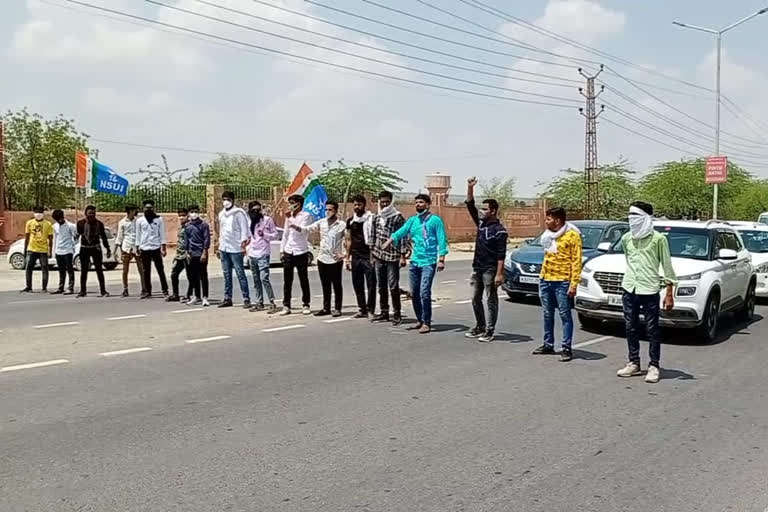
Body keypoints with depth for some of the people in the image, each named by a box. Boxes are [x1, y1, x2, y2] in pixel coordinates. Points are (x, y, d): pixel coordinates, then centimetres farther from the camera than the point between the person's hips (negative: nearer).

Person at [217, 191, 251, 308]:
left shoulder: (238, 212, -6)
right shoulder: (221, 214, 15)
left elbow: (244, 228, -9)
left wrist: (243, 243, -15)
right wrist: (220, 246, 17)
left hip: (235, 248, -7)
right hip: (224, 248, 7)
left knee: (240, 274, -6)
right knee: (227, 274, 11)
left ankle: (246, 299, -4)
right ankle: (227, 298, 17)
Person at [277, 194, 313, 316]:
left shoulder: (306, 215, -4)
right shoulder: (289, 216, 15)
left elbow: (304, 230, -19)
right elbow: (285, 233, 18)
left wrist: (292, 223, -31)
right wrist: (282, 250, 13)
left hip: (301, 252, -5)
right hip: (288, 252, 5)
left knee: (304, 280, 2)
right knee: (287, 281, 4)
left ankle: (305, 305, 9)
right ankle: (286, 306, 8)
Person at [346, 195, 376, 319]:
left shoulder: (371, 219, -2)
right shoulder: (350, 221, 13)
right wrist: (348, 257, 13)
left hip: (368, 256, -5)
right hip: (355, 257, 5)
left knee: (371, 284, -6)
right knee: (357, 285, 9)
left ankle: (370, 310, -1)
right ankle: (362, 309, 17)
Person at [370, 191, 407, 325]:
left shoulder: (398, 217, -6)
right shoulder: (376, 218, 11)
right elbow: (373, 237, 16)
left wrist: (402, 256, -13)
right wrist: (372, 255, 13)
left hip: (393, 257, -5)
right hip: (379, 257, 6)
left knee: (393, 286, -6)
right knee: (381, 286, 11)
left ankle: (397, 314, 4)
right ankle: (384, 313, 20)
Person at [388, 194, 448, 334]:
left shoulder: (435, 220, -2)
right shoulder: (412, 220, 12)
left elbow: (442, 240, -6)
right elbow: (401, 232, 0)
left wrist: (441, 259, -13)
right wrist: (391, 239, -19)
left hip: (428, 262, -6)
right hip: (414, 262, 6)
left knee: (424, 293, -13)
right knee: (414, 293, 11)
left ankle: (426, 323, -4)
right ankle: (420, 320, 26)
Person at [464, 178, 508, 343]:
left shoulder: (499, 230, -13)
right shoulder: (481, 223, 8)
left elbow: (501, 254, -16)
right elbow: (470, 206, 6)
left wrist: (499, 274, -21)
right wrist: (470, 188, -5)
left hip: (490, 270, -8)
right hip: (477, 269, 8)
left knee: (491, 301, 1)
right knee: (476, 300, 13)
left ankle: (489, 331, 6)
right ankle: (480, 327, 25)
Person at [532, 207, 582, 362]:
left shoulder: (572, 235, -10)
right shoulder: (548, 234, 11)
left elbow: (576, 261, -11)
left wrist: (574, 283, -16)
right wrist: (543, 275, 15)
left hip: (562, 281, -7)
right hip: (545, 279, 7)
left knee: (565, 315, -1)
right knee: (547, 314, 13)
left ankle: (567, 348, 5)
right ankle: (548, 345, 24)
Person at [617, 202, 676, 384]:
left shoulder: (658, 238, -6)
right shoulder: (626, 238, 8)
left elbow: (667, 266, -4)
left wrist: (669, 294, -7)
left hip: (649, 290, -5)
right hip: (629, 289, 5)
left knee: (652, 330, 2)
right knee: (631, 328, 10)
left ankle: (654, 367, 10)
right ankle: (634, 363, 20)